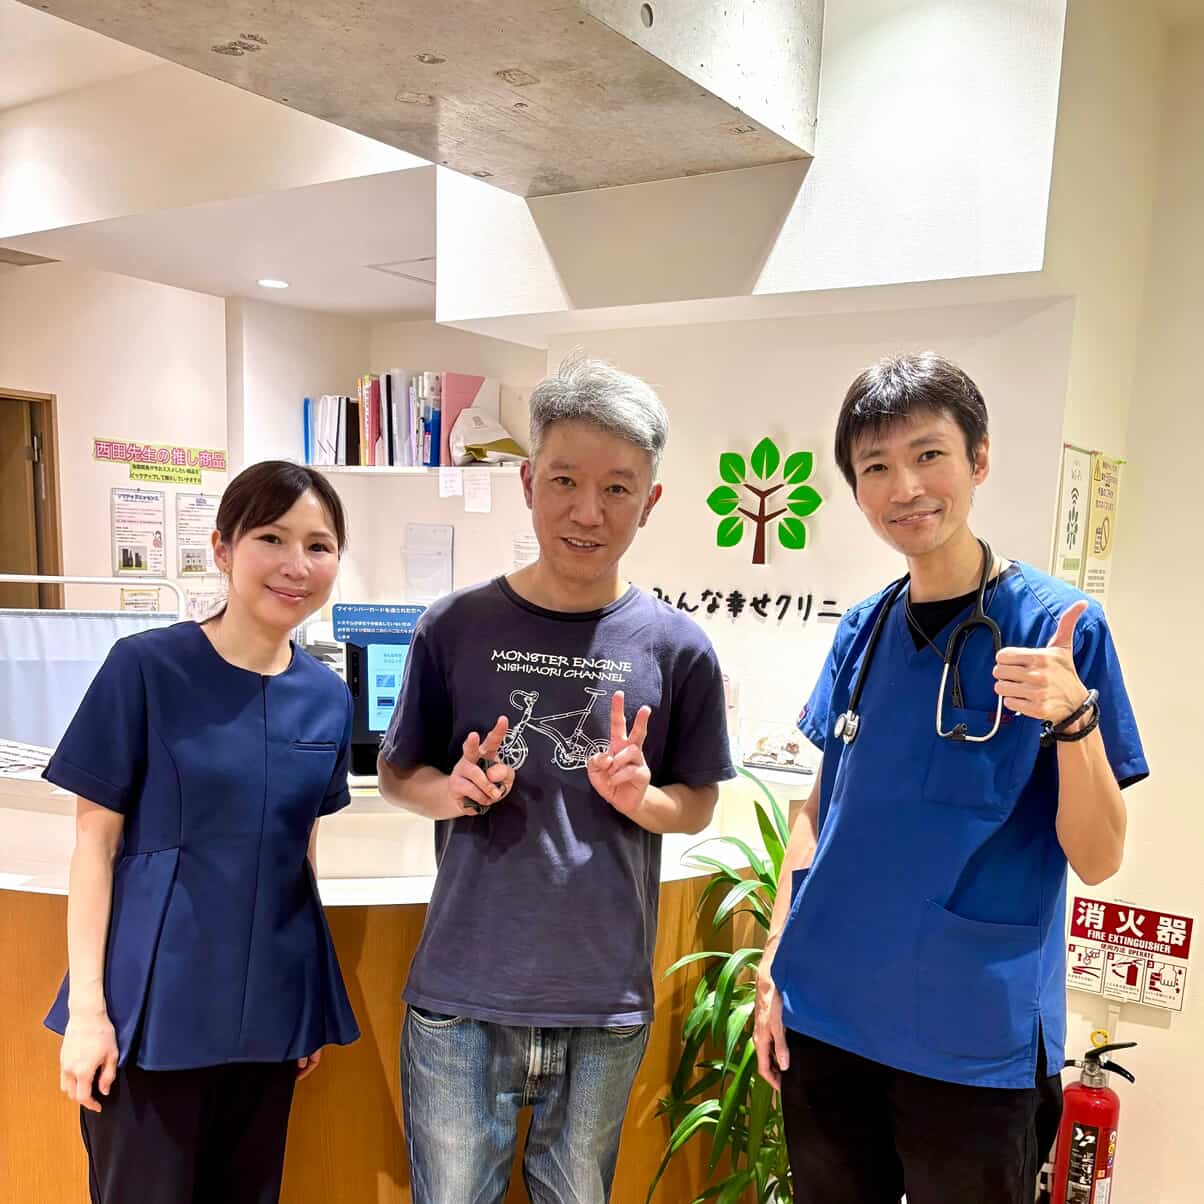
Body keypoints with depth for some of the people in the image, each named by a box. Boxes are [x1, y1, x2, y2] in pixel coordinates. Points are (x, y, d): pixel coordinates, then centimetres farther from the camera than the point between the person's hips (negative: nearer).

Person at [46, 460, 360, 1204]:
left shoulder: (328, 697, 0)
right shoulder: (145, 668, -12)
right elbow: (96, 840, -8)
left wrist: (314, 1006, 12)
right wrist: (88, 1004, -11)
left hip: (269, 1004, 4)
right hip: (153, 1002, -4)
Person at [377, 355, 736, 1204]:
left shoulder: (677, 647, -6)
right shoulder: (455, 627, -6)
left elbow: (699, 806, 4)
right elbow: (397, 774, 5)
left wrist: (640, 799, -17)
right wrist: (451, 792, -16)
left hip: (606, 1004, 1)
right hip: (461, 994, 0)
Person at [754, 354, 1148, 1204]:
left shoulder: (1059, 626, -11)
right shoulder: (862, 630, 1)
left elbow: (1098, 860, -10)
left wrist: (1072, 716, -26)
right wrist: (776, 964, 4)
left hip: (975, 1043, -4)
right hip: (824, 1018, 4)